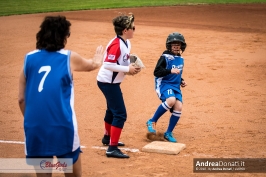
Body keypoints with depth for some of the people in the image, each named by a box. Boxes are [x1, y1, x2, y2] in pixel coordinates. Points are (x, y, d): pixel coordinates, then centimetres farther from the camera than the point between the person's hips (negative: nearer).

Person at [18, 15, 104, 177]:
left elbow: (22, 99, 8)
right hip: (62, 127, -3)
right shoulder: (70, 57, 2)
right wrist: (99, 56, 47)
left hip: (34, 129, 3)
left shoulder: (29, 58, 7)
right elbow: (93, 65, 25)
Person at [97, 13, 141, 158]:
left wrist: (131, 67, -3)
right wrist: (127, 69, -23)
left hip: (112, 82, 10)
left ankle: (108, 138, 47)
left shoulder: (126, 43, 5)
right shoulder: (116, 45, -25)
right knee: (120, 114, -11)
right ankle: (112, 148, -10)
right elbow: (108, 64, -29)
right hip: (108, 82, -10)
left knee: (112, 110, 26)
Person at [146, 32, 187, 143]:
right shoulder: (165, 57, -8)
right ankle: (152, 121, -17)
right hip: (164, 84, -7)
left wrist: (181, 81, 12)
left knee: (178, 107, -11)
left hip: (175, 86, 7)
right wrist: (170, 71, -26)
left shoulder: (181, 59, 15)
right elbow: (156, 72, -16)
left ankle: (168, 133, 5)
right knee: (171, 100, -34)